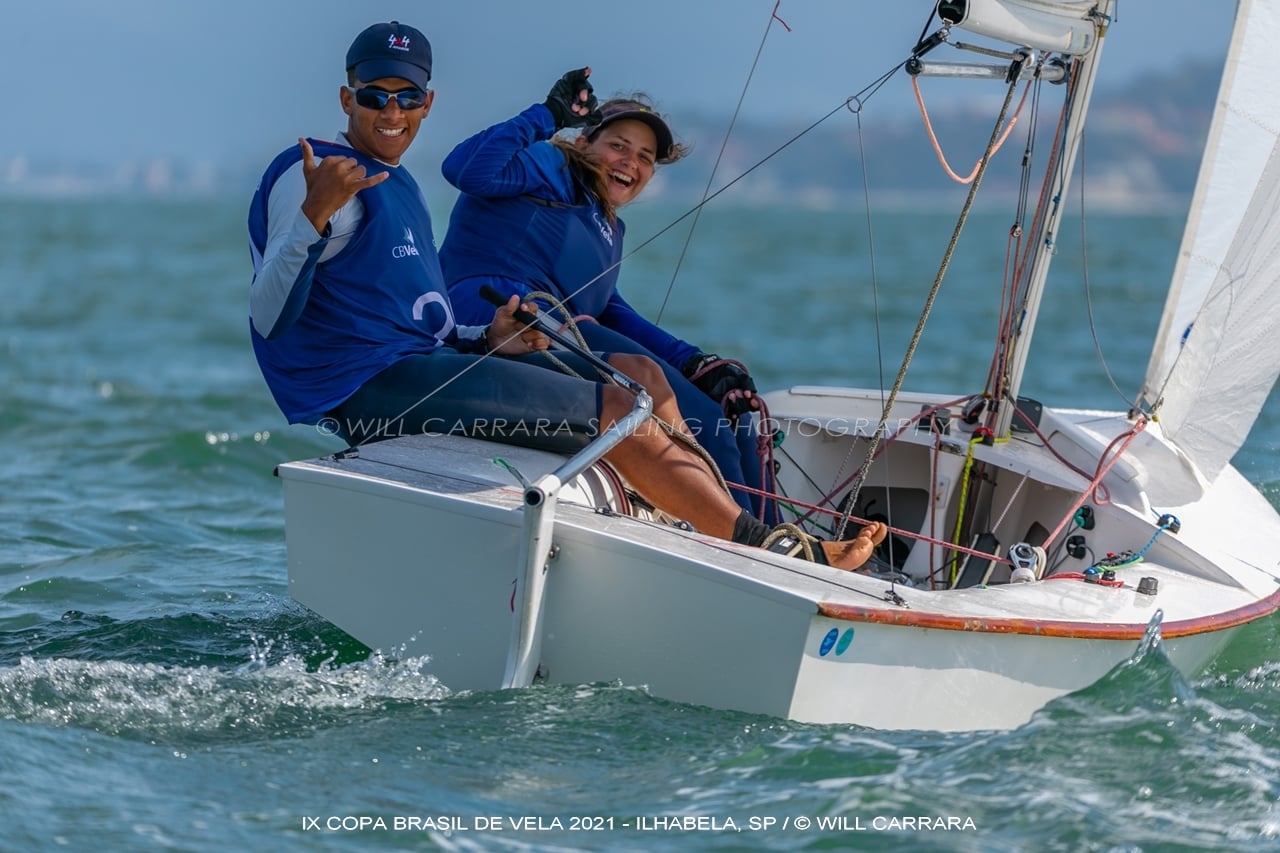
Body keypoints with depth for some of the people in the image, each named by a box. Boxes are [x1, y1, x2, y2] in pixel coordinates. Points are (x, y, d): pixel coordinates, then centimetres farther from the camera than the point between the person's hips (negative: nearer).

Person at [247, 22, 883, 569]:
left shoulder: (398, 187, 23)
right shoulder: (309, 174, -8)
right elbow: (269, 318, -19)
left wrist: (487, 341, 6)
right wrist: (314, 217, -33)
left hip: (419, 364, 10)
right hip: (366, 388, -10)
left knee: (638, 375, 6)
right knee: (619, 409, -12)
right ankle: (764, 549, -6)